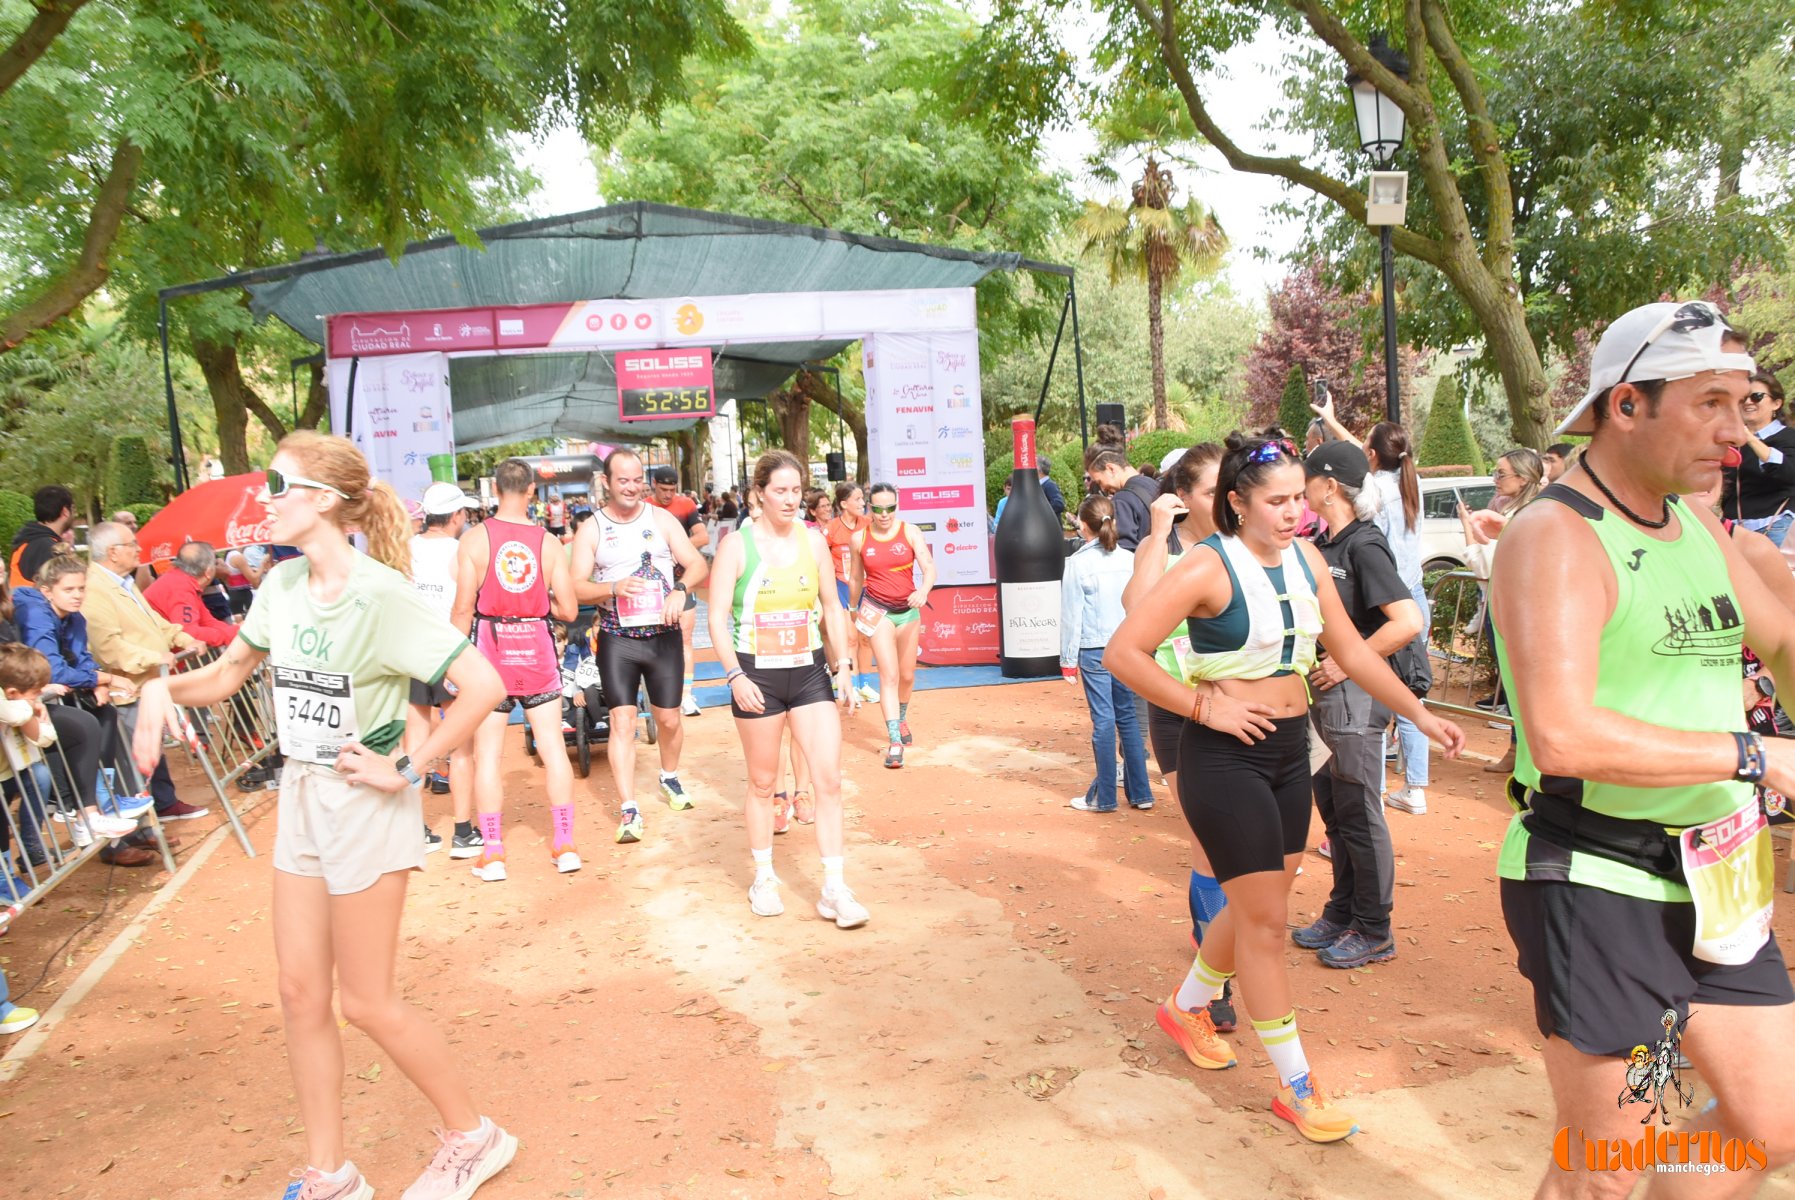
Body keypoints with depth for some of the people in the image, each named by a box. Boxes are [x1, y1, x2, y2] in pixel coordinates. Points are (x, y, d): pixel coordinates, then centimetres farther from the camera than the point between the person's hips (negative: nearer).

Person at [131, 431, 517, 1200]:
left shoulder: (380, 595, -21)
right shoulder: (281, 586, 1)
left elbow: (482, 685, -27)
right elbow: (227, 674, 14)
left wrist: (408, 771, -21)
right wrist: (163, 689, -6)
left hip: (364, 806, -7)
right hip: (301, 797, 7)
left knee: (367, 1002, 3)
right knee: (300, 992, 12)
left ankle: (472, 1137, 24)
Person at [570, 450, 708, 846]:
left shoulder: (661, 519, 3)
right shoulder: (591, 529, 0)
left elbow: (699, 565, 0)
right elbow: (577, 587, -6)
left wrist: (680, 589, -21)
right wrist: (614, 588, -25)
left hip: (663, 635, 2)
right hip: (617, 639, -1)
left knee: (669, 719, 11)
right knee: (622, 721, -9)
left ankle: (670, 778, 39)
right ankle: (629, 812, -5)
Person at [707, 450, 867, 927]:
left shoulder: (813, 540, 4)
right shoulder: (737, 545, -7)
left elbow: (832, 607, 11)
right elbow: (718, 618, -9)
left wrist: (843, 667, 4)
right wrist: (735, 676, -19)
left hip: (810, 672, 3)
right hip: (758, 675, -3)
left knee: (829, 779, -4)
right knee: (762, 782, 10)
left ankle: (834, 889, 4)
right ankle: (763, 879, 28)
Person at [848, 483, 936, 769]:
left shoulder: (910, 532, -7)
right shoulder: (859, 538, -4)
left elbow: (929, 566, -19)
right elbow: (856, 579, 10)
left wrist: (923, 590, -39)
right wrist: (853, 612, 20)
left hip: (909, 610, 2)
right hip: (877, 610, -2)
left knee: (907, 676, 14)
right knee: (889, 675, -13)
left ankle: (901, 719, 43)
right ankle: (894, 741, -14)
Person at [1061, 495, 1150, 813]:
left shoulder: (1078, 562, -9)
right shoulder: (1129, 559, 3)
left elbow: (1072, 614, -7)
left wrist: (1068, 660, -1)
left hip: (1094, 649, -4)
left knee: (1103, 719, 0)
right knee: (1127, 716, 12)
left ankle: (1104, 797, 8)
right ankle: (1140, 792, 16)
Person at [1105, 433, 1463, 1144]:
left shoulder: (1306, 560, 5)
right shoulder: (1209, 567, -17)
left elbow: (1351, 651, 13)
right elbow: (1123, 653, -21)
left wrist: (1421, 718, 11)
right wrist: (1204, 707, -19)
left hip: (1289, 750, 8)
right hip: (1224, 757, -7)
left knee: (1258, 904, 18)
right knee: (1266, 918, 0)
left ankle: (1187, 1007, 42)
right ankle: (1295, 1086, 14)